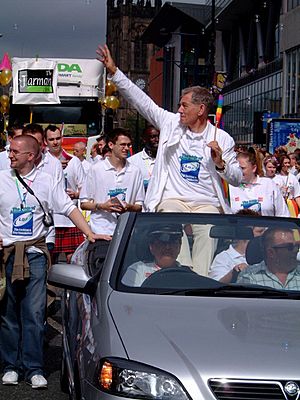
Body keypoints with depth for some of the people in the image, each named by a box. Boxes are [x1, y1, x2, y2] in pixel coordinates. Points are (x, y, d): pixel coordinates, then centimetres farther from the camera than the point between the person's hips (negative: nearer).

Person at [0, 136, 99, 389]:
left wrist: (90, 234, -2)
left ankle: (34, 369, -1)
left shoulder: (45, 181, 7)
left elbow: (68, 209, 6)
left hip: (34, 252, 0)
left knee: (34, 313, -5)